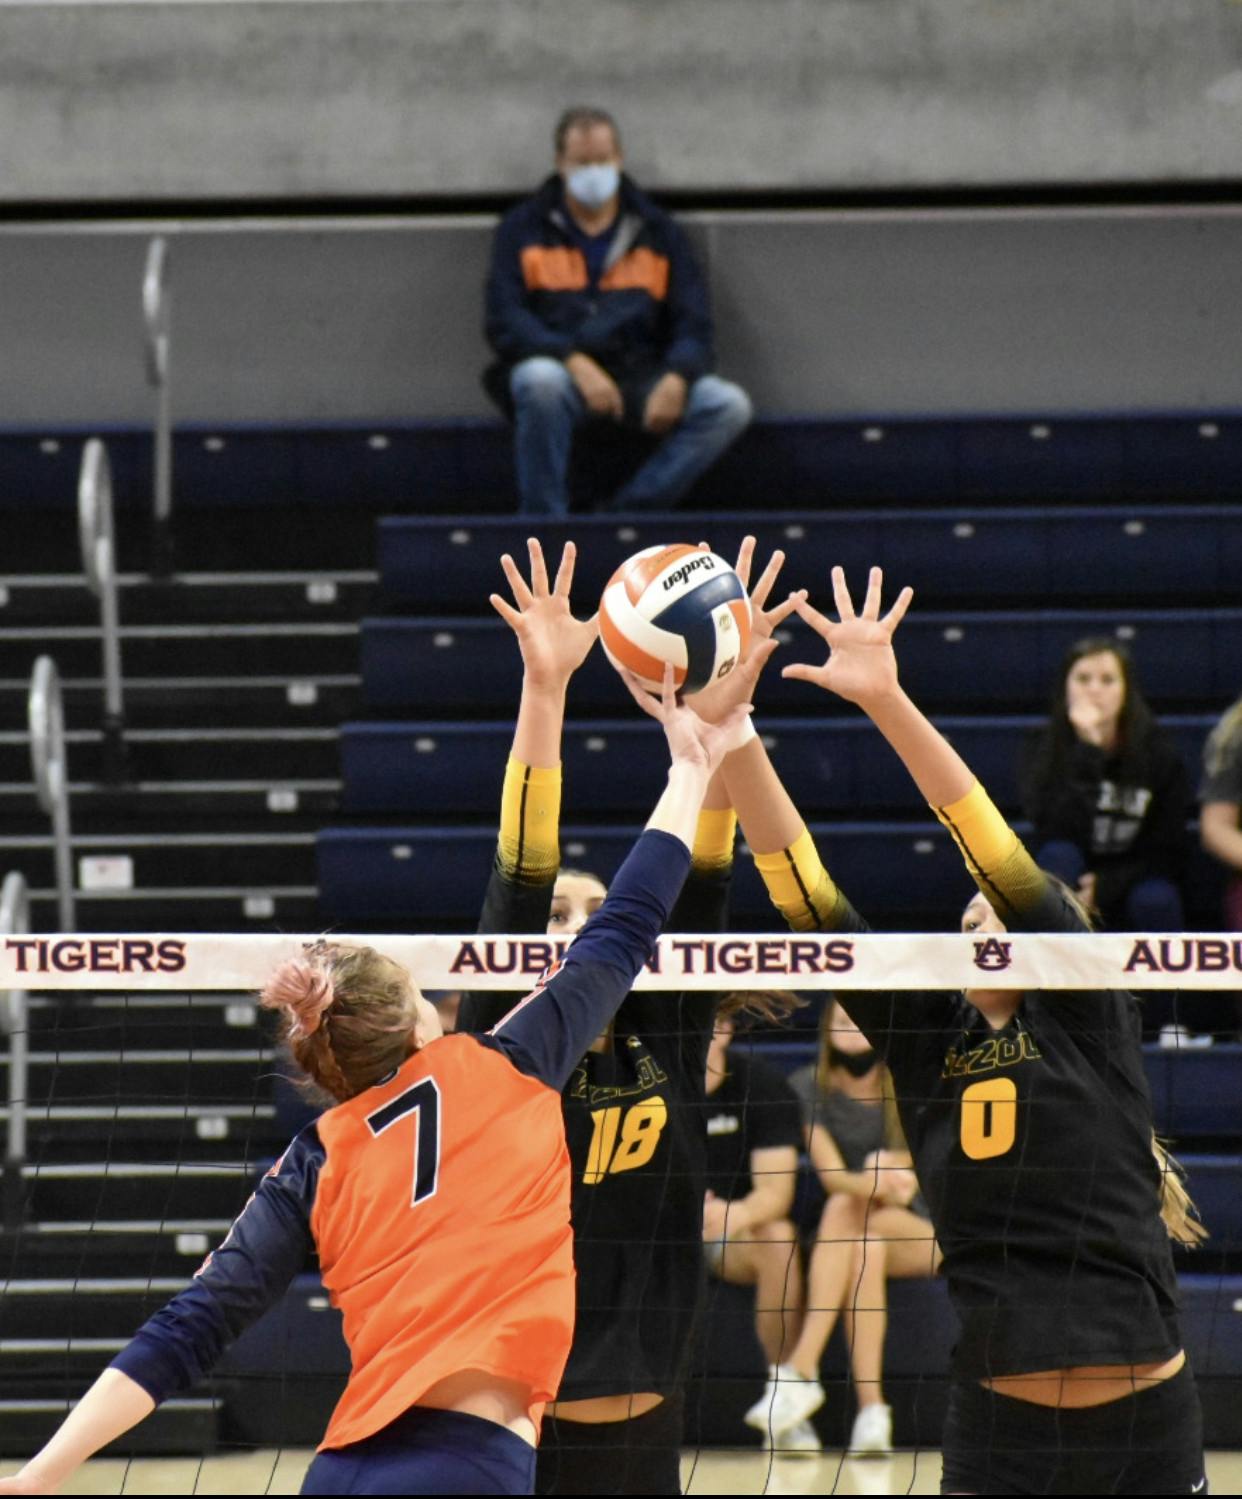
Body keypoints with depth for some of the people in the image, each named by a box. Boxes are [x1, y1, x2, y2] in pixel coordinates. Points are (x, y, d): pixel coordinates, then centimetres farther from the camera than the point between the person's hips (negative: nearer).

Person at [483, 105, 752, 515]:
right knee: (540, 381, -39)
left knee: (729, 405, -23)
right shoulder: (524, 229, 9)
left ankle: (628, 512, -24)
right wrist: (574, 361, -20)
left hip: (639, 381, 3)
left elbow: (693, 323, 10)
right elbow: (505, 323, -3)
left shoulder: (657, 232, 15)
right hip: (559, 369, -3)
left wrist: (676, 378, -13)